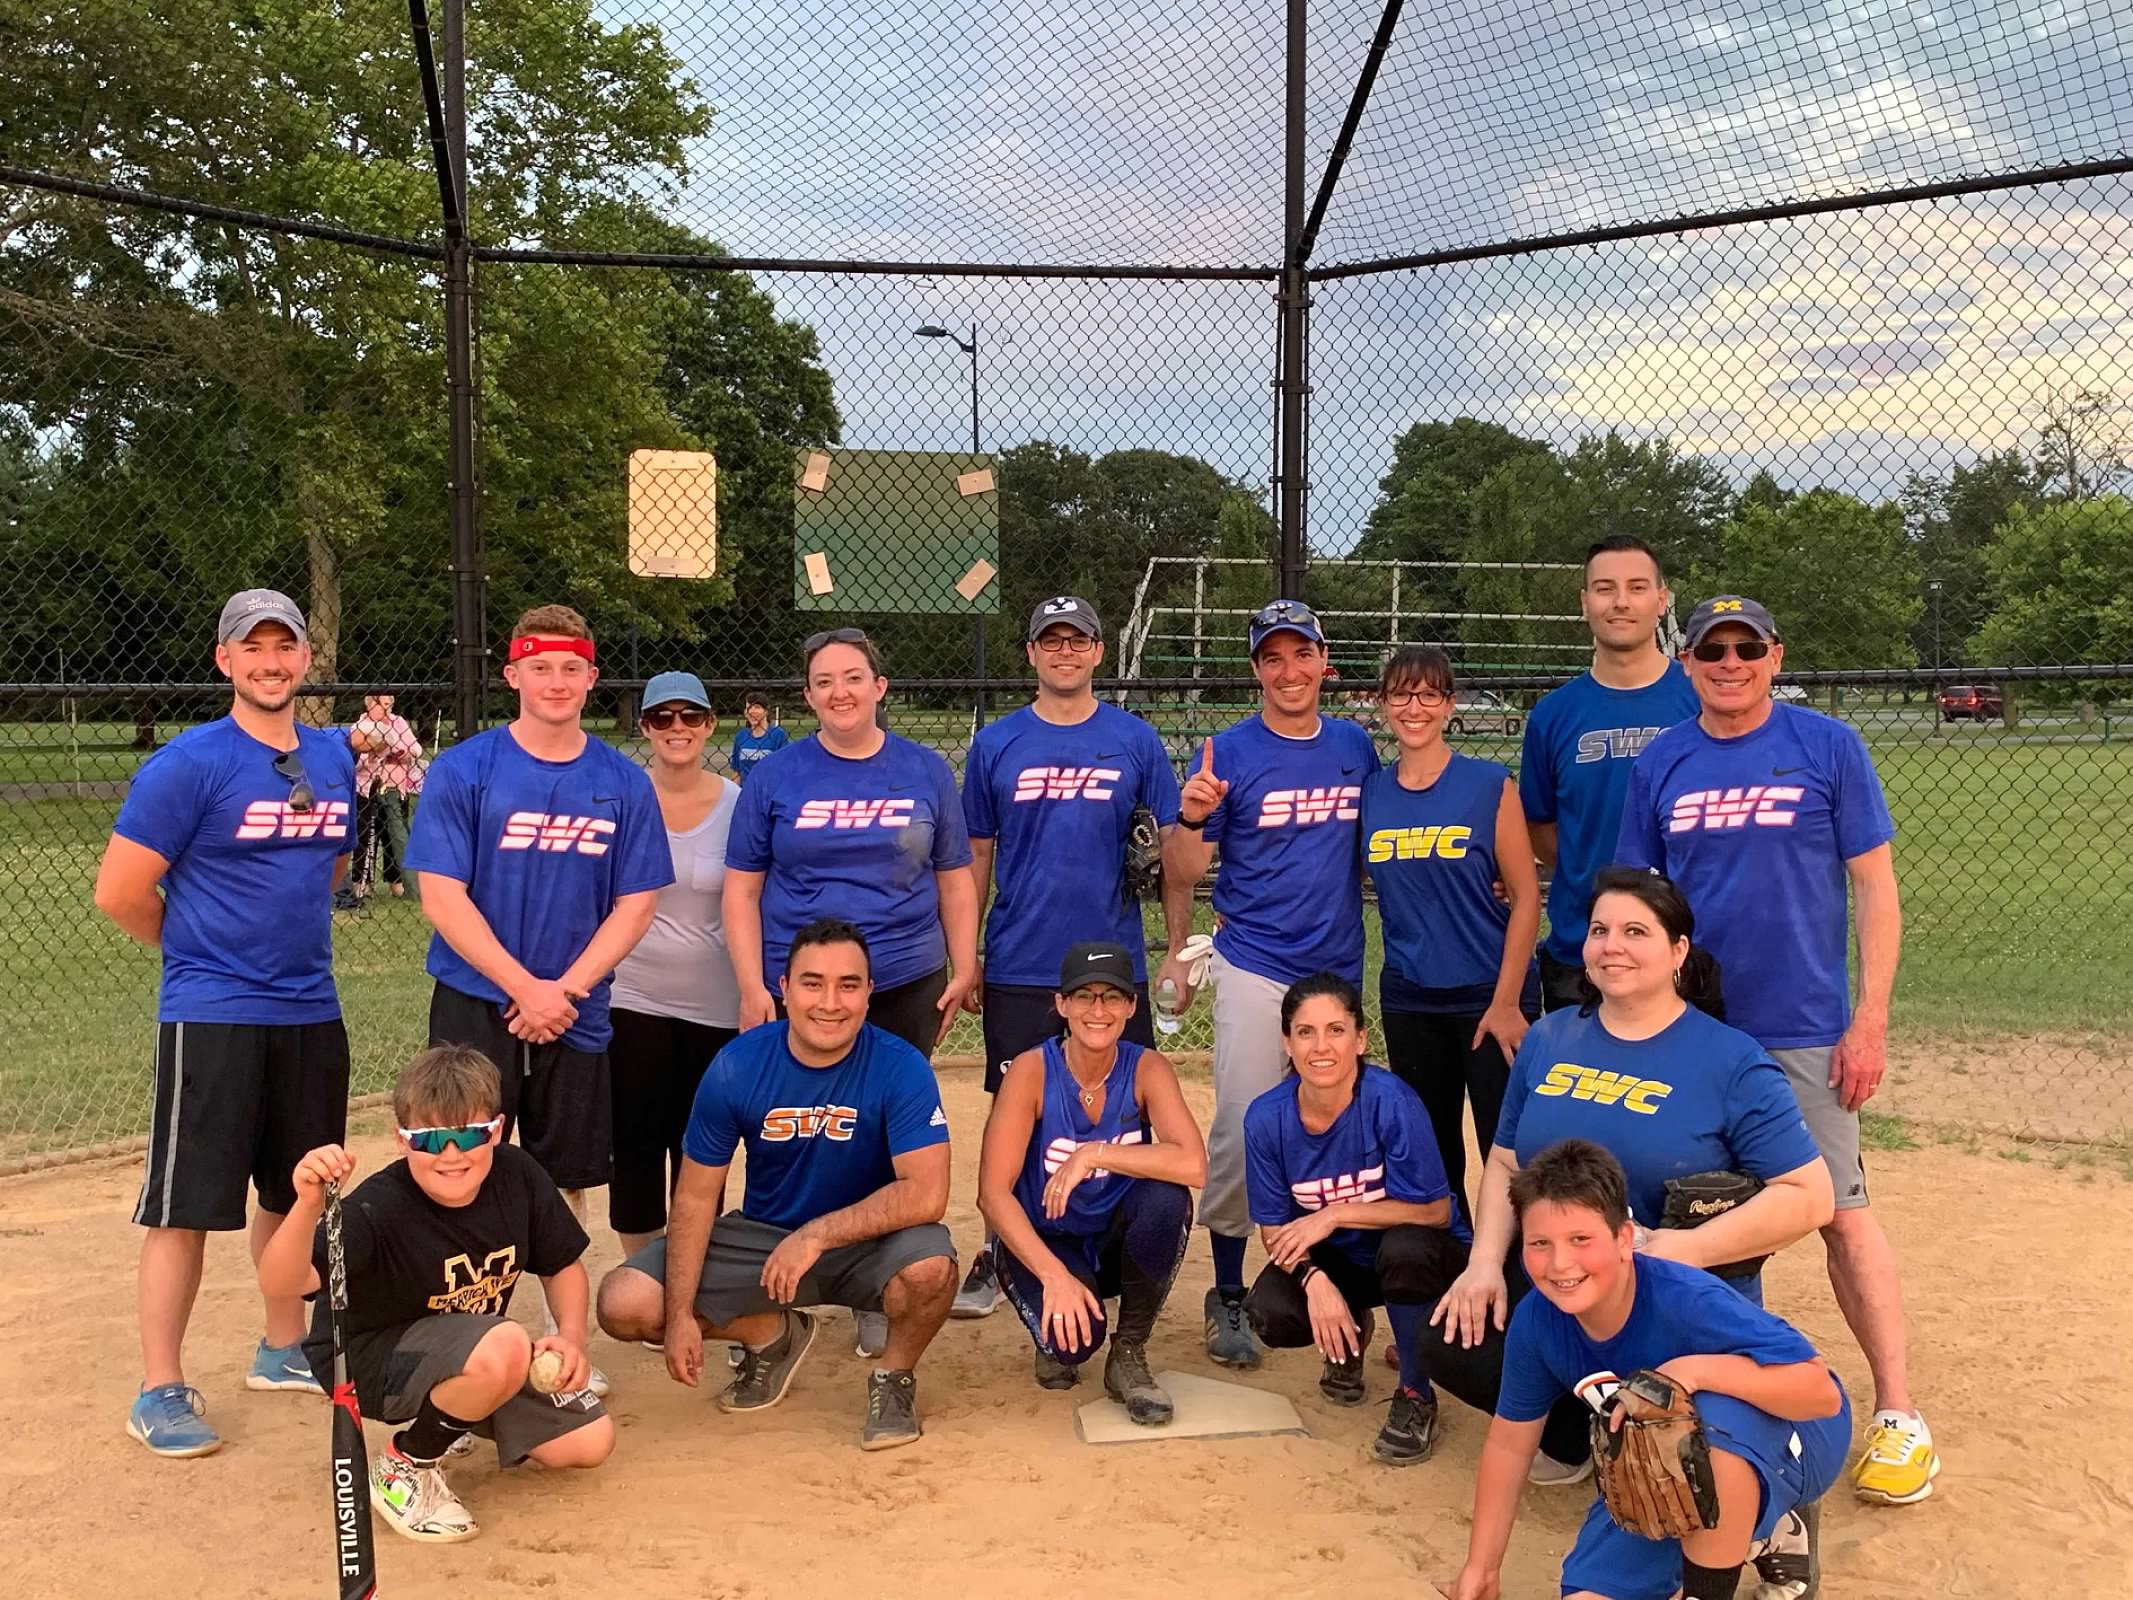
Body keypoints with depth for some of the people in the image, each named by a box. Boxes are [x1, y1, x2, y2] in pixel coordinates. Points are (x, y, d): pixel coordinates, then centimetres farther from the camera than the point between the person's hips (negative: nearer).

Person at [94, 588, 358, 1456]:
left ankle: (283, 1351, 31)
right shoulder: (189, 763, -11)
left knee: (293, 1193, 16)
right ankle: (161, 1389, 10)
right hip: (211, 1017, -6)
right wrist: (204, 948, 1)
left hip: (311, 1011, 6)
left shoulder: (335, 759, 8)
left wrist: (288, 943, 12)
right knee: (187, 1204, -1)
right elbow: (119, 891, -11)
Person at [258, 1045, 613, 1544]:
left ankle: (456, 1417, 22)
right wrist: (308, 1206, -64)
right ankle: (406, 1468, -7)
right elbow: (280, 1283, -46)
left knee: (591, 1443, -1)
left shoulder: (518, 1176, -15)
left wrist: (571, 1337, -15)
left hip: (471, 1354, 6)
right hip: (373, 1360, -6)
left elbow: (563, 1264, 2)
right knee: (504, 1347, -36)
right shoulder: (378, 1209, -31)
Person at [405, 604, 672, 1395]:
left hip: (576, 1013, 3)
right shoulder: (463, 770, -5)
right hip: (475, 1005, -2)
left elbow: (635, 903, 1)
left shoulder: (624, 782, 2)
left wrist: (566, 988, -11)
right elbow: (442, 897, -9)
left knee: (565, 1179, 11)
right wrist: (525, 987, -15)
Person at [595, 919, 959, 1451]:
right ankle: (773, 1336, 14)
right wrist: (680, 1317, -13)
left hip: (868, 1242, -3)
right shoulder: (737, 1067, -13)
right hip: (761, 1234, 3)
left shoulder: (901, 1068, -20)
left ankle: (894, 1376, -1)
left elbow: (926, 1194, -28)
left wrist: (817, 1235, -33)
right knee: (624, 1304, -14)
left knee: (930, 1265, -36)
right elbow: (696, 1196, -7)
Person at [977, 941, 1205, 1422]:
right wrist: (1054, 1275, -32)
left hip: (1118, 1240, 2)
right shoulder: (1033, 1070, -17)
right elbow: (993, 1193, -22)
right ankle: (1057, 1344, 9)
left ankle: (1129, 1354, -9)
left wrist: (1094, 1154, -32)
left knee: (1167, 1197, -30)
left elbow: (1193, 1165, -29)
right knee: (1071, 1336, -31)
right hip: (1042, 1241, -2)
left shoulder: (1147, 1069, -13)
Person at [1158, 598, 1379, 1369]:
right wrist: (1191, 818, -27)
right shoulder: (1229, 753, -6)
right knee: (1241, 1133, -4)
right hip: (1255, 971, -4)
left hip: (1340, 969, 4)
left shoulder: (1357, 748, 6)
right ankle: (1228, 1296, 10)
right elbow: (1183, 868, -7)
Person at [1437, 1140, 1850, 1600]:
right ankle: (1755, 1530, 18)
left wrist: (1697, 1370, -46)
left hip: (1781, 1440, -6)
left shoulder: (1689, 1302, -35)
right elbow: (1509, 1441, -3)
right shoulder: (1535, 1321, -18)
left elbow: (1823, 1393, -36)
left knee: (1712, 1415, -39)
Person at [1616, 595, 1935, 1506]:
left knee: (1841, 1213, -3)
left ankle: (1898, 1417, 8)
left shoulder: (1829, 747, -3)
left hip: (1805, 1030, -3)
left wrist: (1870, 1021, -8)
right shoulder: (1659, 766, 5)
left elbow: (1875, 887, -3)